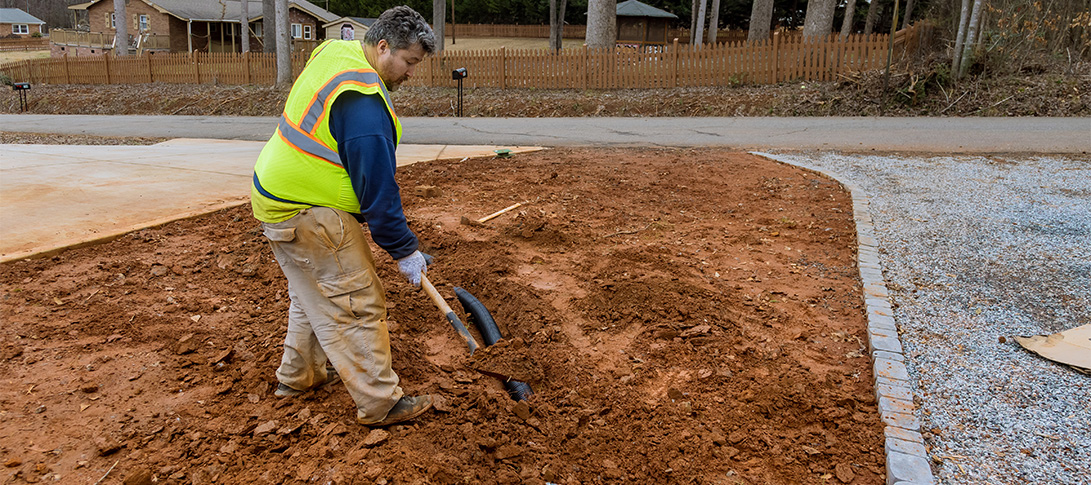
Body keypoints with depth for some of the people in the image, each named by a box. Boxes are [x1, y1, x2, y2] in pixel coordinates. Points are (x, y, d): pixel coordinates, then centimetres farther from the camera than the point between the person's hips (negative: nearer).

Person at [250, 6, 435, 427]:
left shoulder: (334, 52, 7)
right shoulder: (363, 102, -25)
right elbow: (378, 186, -23)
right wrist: (404, 250, -14)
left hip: (277, 198, 11)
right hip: (307, 215, -11)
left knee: (313, 292, 24)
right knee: (356, 304, -3)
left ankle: (298, 375, 40)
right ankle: (380, 403, 7)